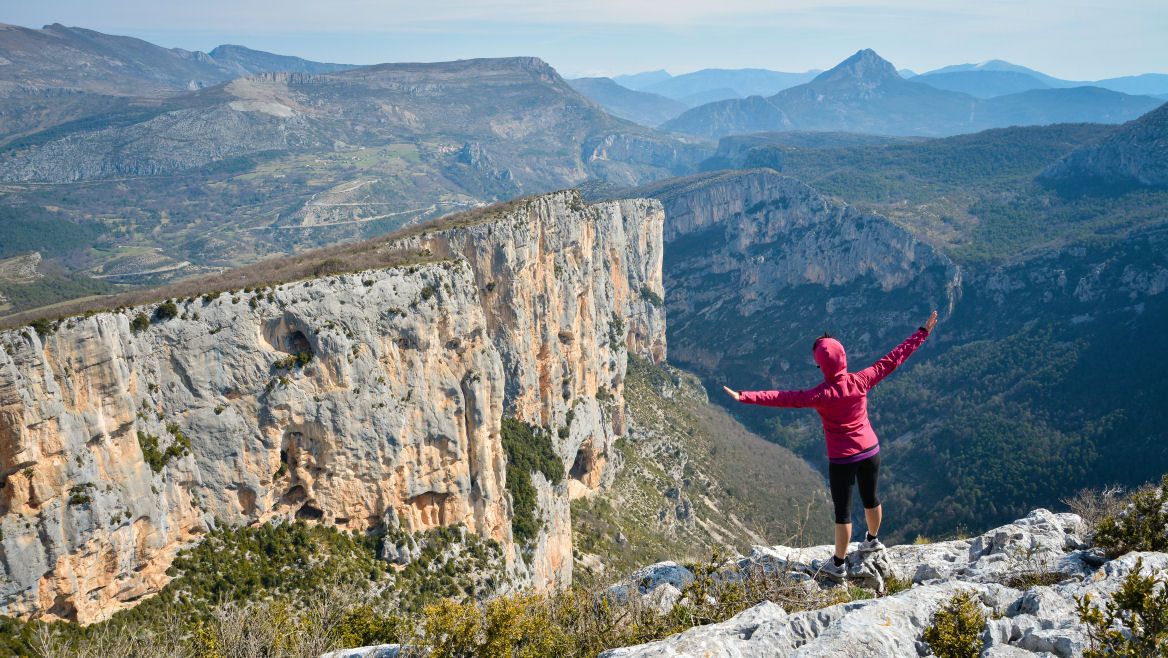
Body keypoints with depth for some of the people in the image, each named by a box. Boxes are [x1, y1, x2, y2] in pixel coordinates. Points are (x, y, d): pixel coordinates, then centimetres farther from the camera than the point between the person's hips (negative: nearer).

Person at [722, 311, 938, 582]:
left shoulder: (821, 395, -24)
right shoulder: (861, 381, -13)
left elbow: (784, 398, -28)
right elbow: (894, 358, -5)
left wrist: (744, 397, -28)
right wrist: (923, 332, 4)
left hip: (842, 460, -5)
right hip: (871, 450, 5)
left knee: (842, 511, 7)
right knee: (871, 499, 25)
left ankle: (838, 565, 21)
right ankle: (873, 540, 50)